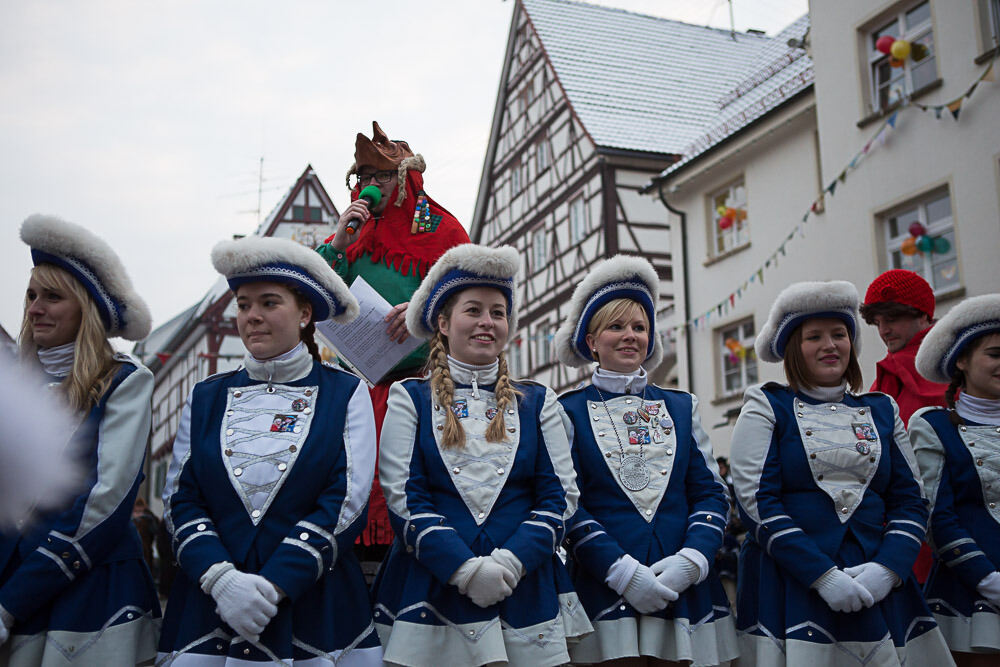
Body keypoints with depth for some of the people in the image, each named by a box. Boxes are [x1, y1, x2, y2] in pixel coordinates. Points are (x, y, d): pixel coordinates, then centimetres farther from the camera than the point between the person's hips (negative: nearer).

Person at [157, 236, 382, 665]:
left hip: (315, 606, -2)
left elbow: (347, 501, -7)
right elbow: (179, 499, 3)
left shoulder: (345, 394, 2)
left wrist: (274, 584, -15)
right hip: (209, 606, 2)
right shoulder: (205, 398, 10)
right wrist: (220, 578, -13)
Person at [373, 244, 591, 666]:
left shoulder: (536, 402, 10)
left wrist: (511, 561, -12)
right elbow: (403, 497, -5)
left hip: (525, 595, 2)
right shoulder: (409, 399, 4)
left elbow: (561, 495, 3)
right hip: (431, 594, -2)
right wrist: (465, 568, -15)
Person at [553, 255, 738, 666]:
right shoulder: (569, 412, 1)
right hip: (606, 592, -3)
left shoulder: (681, 406, 12)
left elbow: (711, 492, 8)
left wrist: (691, 559, -9)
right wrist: (623, 572, -15)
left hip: (682, 588, 3)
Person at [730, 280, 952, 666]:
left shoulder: (882, 410, 13)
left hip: (878, 586, 3)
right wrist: (823, 575, -15)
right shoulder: (767, 406, 1)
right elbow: (757, 503, -8)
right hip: (788, 587, -3)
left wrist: (887, 568, -9)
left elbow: (911, 501, 9)